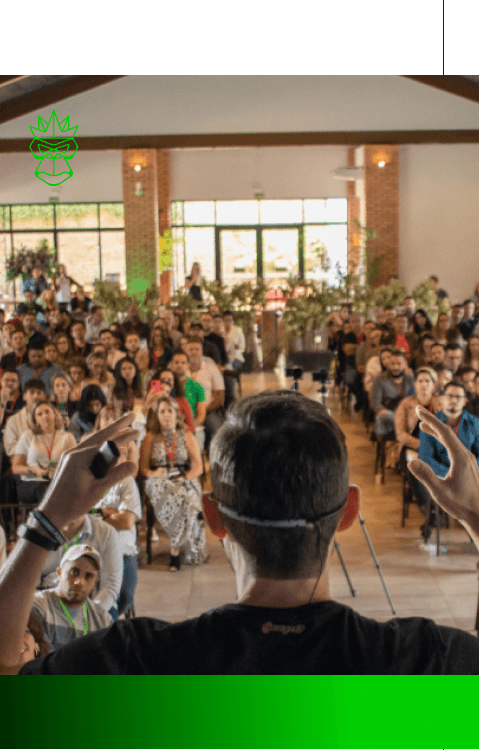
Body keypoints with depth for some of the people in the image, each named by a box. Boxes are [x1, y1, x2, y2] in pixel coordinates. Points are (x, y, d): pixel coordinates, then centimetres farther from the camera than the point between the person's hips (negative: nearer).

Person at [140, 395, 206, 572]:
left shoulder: (187, 437, 15)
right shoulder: (150, 438, 16)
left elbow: (198, 467, 7)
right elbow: (143, 467, 10)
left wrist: (184, 478, -13)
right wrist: (153, 473, -14)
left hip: (185, 482, 0)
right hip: (159, 483, 0)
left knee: (181, 496, -38)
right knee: (176, 498, -38)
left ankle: (175, 551, -28)